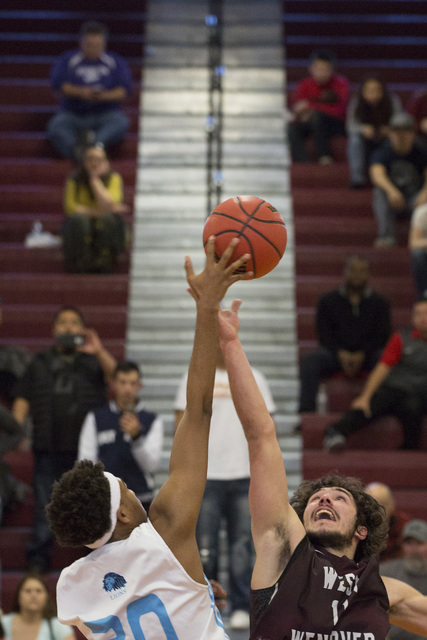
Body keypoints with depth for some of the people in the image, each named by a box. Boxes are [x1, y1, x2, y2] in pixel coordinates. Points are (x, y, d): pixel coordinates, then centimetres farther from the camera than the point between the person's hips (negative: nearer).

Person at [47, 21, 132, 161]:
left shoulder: (116, 62, 13)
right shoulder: (67, 60, 11)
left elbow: (124, 90, 2)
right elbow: (57, 84, -4)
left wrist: (106, 96, -19)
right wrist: (80, 92, -21)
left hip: (105, 113, 0)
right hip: (72, 114, 0)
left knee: (121, 122, -33)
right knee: (55, 126, -32)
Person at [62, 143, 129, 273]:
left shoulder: (114, 178, -7)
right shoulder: (74, 179, -6)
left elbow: (108, 204, -24)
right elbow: (70, 207, -19)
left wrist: (95, 179, -18)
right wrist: (98, 211, -26)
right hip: (81, 229, 0)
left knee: (109, 218, -32)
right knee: (78, 218, -33)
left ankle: (105, 263, -15)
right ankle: (81, 263, -16)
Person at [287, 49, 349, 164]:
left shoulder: (340, 83, -13)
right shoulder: (305, 84, -2)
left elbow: (338, 110, -24)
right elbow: (295, 108, -8)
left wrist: (310, 106, -27)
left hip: (337, 125, -3)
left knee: (316, 116, -35)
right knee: (292, 127, -27)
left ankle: (324, 157, -25)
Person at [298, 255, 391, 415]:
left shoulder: (380, 302, 14)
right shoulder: (328, 300, 15)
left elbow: (382, 335, 4)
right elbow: (323, 333, 5)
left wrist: (362, 354, -14)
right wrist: (341, 353, -14)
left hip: (368, 353, 0)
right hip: (335, 352, 0)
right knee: (310, 360, -31)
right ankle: (306, 410, -36)